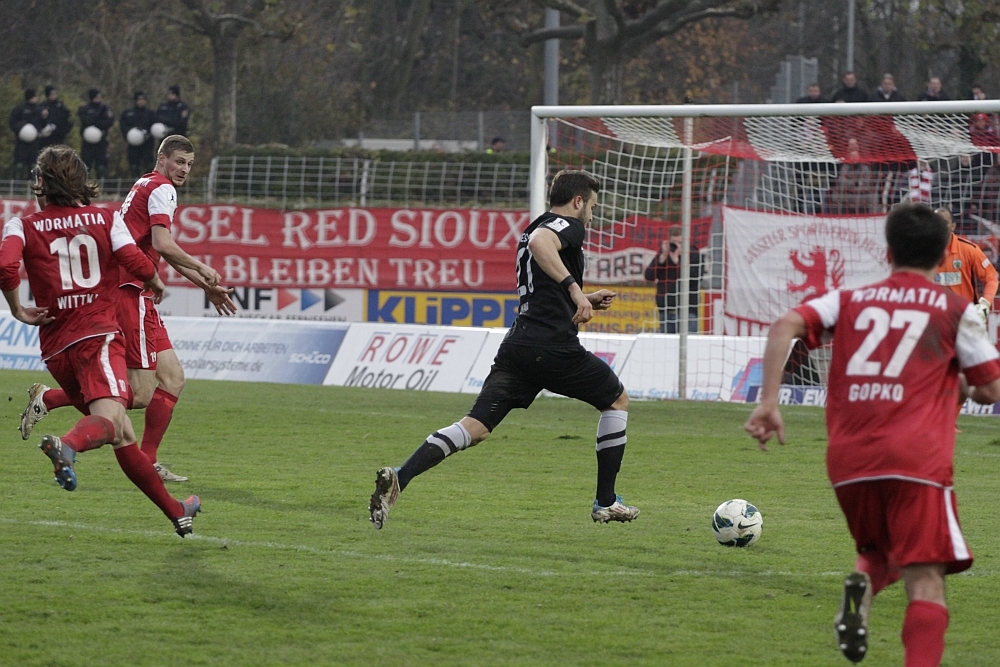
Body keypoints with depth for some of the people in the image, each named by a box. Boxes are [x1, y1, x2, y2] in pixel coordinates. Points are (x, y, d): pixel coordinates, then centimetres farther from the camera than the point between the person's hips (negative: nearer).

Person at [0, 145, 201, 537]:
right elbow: (135, 261, -5)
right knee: (109, 418, -26)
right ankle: (67, 446, -59)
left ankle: (175, 512, 20)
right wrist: (156, 284, 17)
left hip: (56, 345, 3)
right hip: (98, 335, -3)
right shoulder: (107, 219, 8)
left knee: (122, 435, 13)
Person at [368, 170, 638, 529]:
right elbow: (539, 242, -25)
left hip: (517, 344, 7)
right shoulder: (569, 225, 0)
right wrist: (574, 288, -28)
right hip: (554, 347, -7)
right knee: (617, 400, 18)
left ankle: (399, 478, -25)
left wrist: (585, 301, 34)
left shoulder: (535, 226, 28)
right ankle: (606, 502, 18)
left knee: (475, 428, -3)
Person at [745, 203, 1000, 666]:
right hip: (917, 458, -3)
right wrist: (962, 387, 33)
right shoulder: (956, 311, 10)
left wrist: (768, 401, -3)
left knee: (880, 553, 25)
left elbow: (785, 327, 0)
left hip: (848, 461, 3)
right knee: (925, 580, -6)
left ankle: (862, 584, -9)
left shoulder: (848, 301, 16)